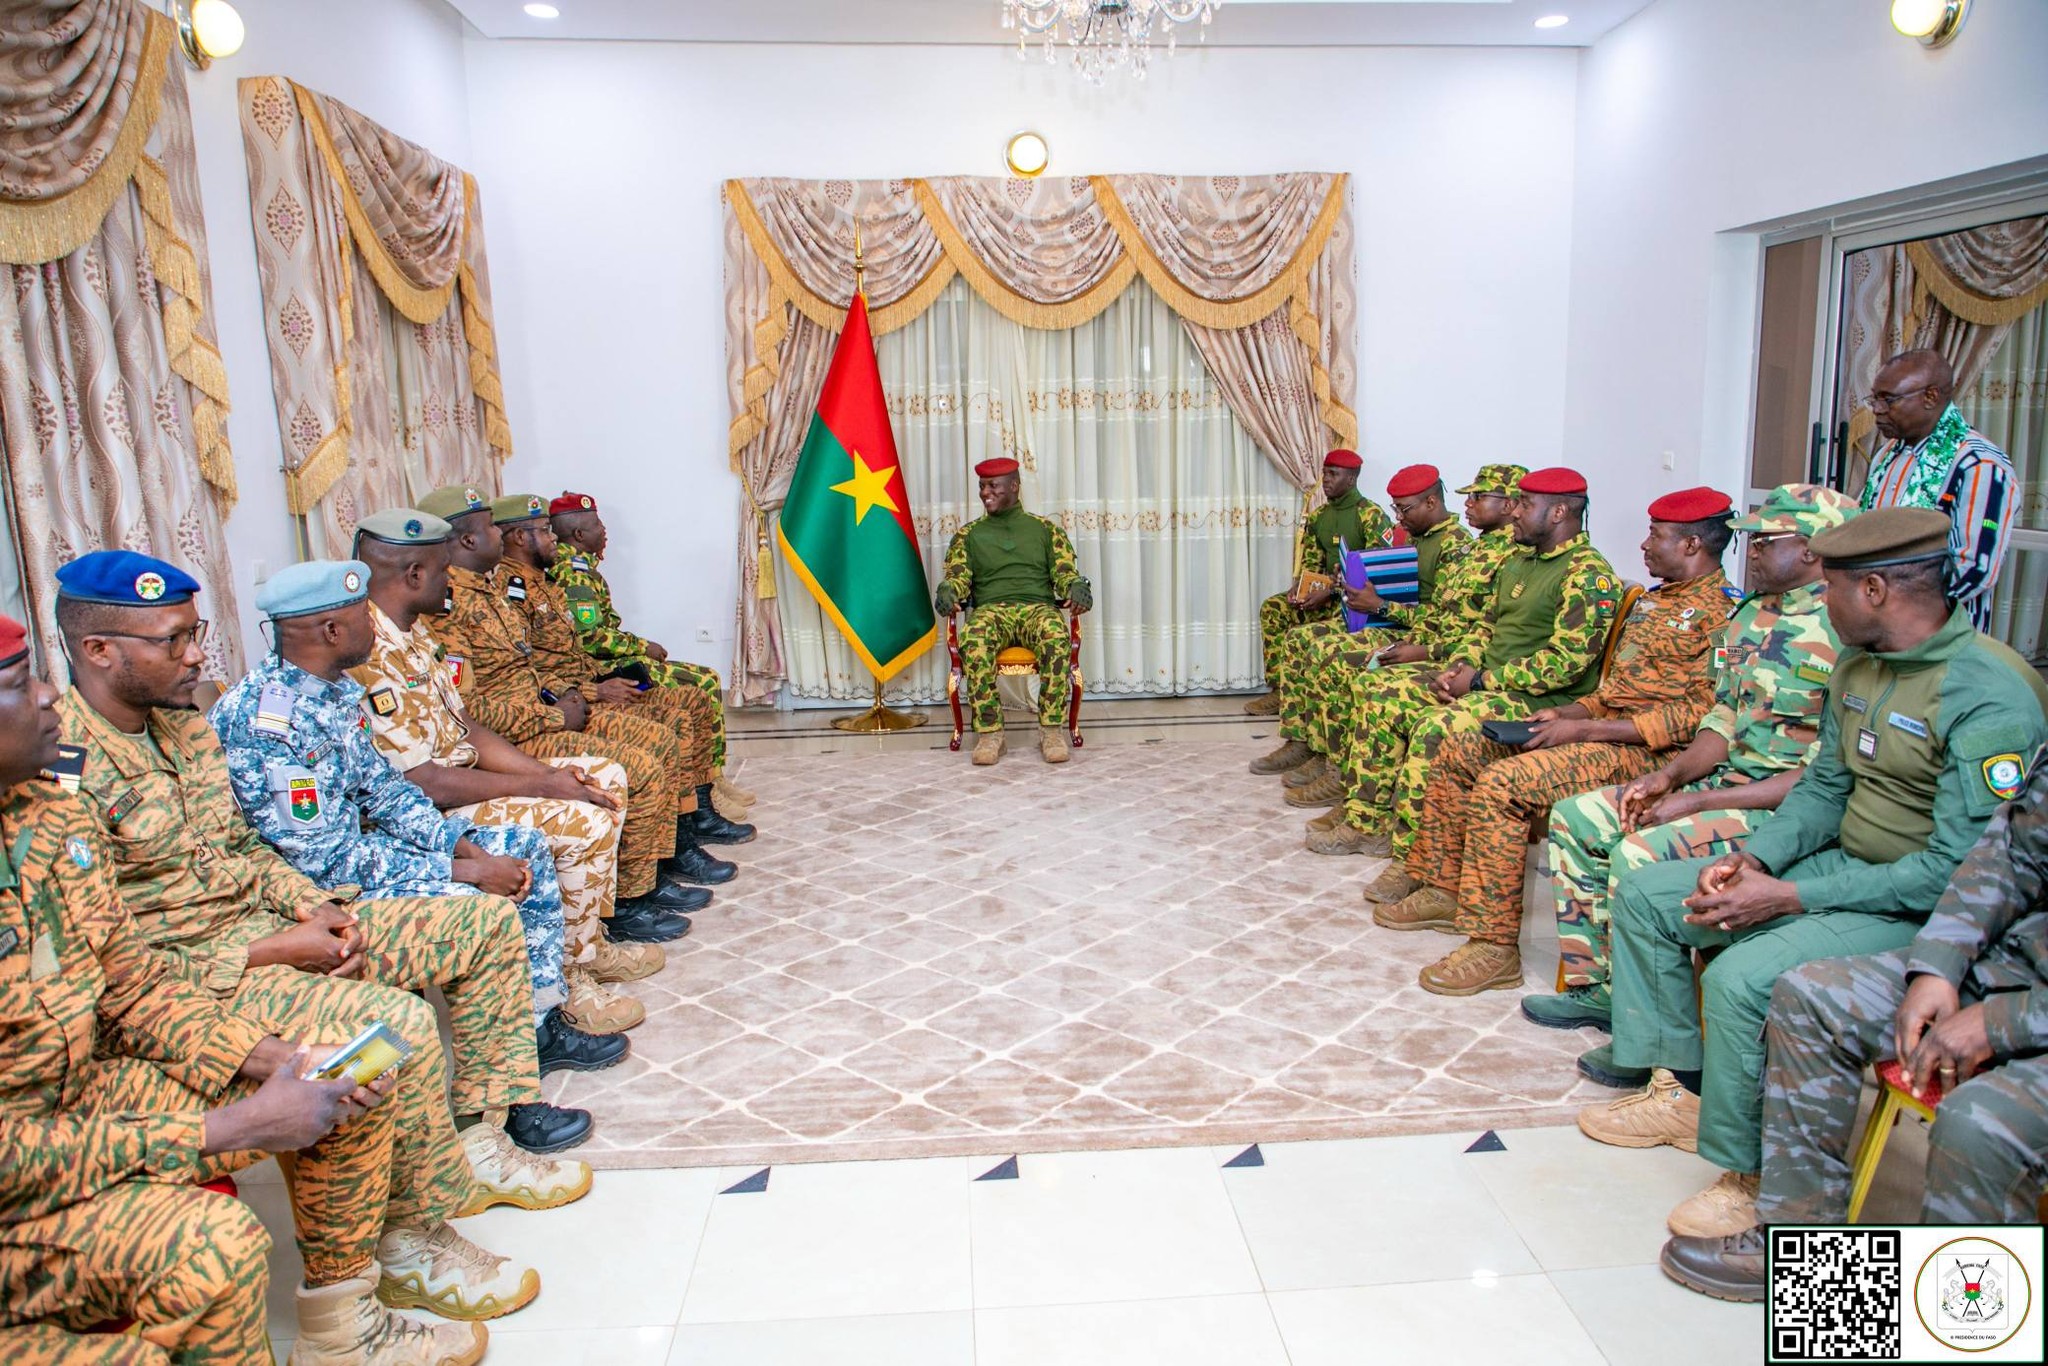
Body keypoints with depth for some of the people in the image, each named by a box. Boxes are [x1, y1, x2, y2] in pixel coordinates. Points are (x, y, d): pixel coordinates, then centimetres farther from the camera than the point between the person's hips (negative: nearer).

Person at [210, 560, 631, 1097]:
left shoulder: (339, 690, 3)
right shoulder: (266, 718, -26)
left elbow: (383, 788, 9)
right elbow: (323, 858, -27)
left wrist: (470, 847, -6)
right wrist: (464, 870, -24)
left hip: (357, 845, 10)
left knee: (525, 847, 6)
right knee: (484, 910, -27)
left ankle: (539, 1026, 10)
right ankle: (507, 1089, -8)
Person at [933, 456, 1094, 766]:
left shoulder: (1045, 529, 18)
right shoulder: (968, 534, 19)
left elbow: (1065, 572, 10)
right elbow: (957, 577, 10)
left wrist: (1077, 589, -13)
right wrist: (947, 593, -14)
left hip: (1037, 607, 0)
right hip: (990, 609, 0)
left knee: (1056, 636, -38)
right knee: (973, 640, -38)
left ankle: (1052, 730, -32)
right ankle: (989, 731, -31)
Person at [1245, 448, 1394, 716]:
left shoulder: (1371, 516, -11)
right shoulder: (1318, 517, 10)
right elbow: (1310, 563, 13)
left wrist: (1329, 593, -24)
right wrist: (1297, 589, -10)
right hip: (1325, 593, 7)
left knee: (1337, 620, -36)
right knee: (1272, 608, -10)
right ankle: (1279, 689, -11)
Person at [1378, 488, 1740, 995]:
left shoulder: (1722, 612, -10)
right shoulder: (1653, 600, 19)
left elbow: (1701, 711, -20)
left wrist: (1583, 729, -20)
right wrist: (1565, 714, 5)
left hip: (1644, 750, -10)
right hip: (1597, 729, 10)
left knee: (1502, 782, -30)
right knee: (1457, 751, 5)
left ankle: (1494, 945, -23)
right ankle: (1443, 887, 14)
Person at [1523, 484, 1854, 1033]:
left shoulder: (1846, 637, -18)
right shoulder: (1752, 616, 11)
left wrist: (1698, 802, -21)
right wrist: (1671, 775, -5)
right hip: (1723, 782, 10)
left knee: (1639, 855, -28)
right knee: (1575, 817, 2)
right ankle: (1596, 986, 10)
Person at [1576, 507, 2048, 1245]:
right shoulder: (1858, 665, 4)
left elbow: (1956, 868, -26)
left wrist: (1788, 897, -25)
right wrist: (1755, 859, -6)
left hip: (1924, 909, -9)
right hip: (1839, 864, 9)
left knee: (1742, 977, -31)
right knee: (1644, 896, 6)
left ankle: (1754, 1176, -9)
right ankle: (1681, 1091, 13)